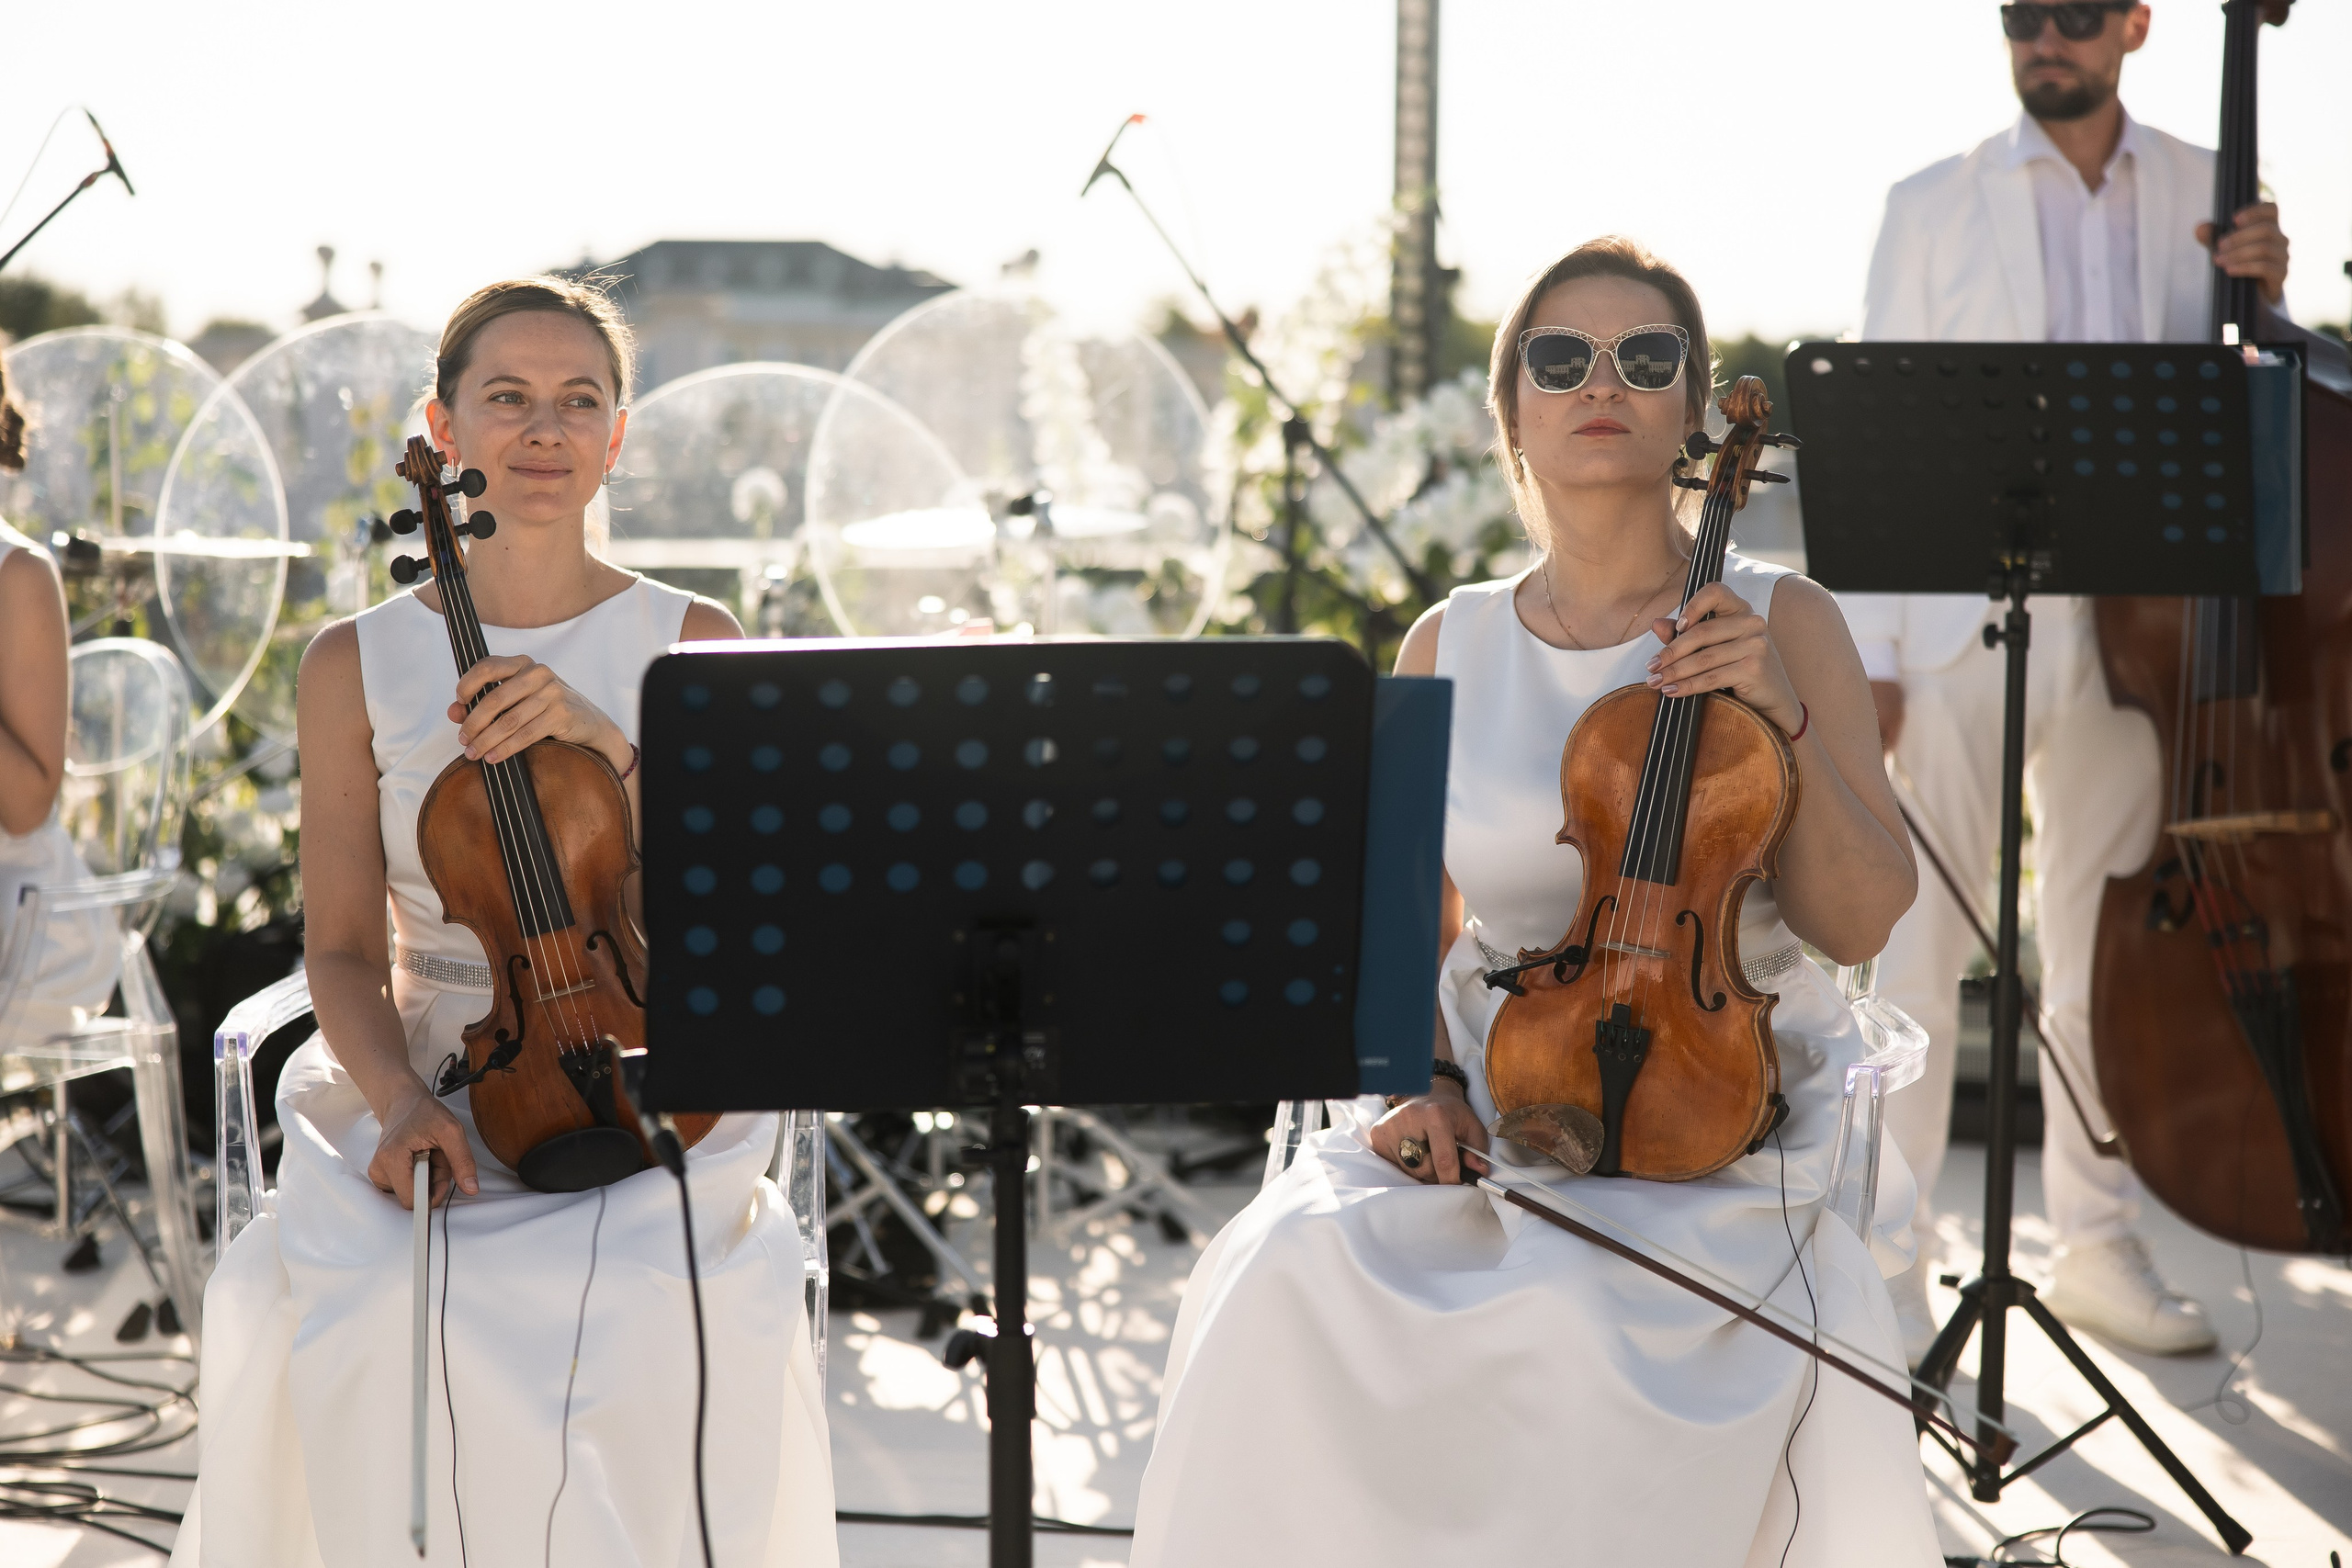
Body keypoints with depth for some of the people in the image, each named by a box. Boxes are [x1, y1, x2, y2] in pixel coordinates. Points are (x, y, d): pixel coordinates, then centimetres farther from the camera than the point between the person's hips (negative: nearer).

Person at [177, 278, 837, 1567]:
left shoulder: (691, 642, 6)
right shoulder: (356, 665, 5)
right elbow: (343, 945, 4)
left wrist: (611, 743, -18)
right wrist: (399, 1097, -15)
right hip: (420, 1085, 0)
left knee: (652, 1316, -30)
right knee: (375, 1316, -29)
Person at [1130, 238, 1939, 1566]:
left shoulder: (1780, 621, 2)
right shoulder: (1448, 650, 9)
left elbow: (1861, 922, -3)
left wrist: (1784, 721, -15)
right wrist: (1426, 1084, -4)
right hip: (1490, 1101, 3)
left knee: (1578, 1321, -33)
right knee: (1292, 1285, -26)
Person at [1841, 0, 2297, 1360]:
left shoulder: (2206, 195, 9)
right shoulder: (1936, 207, 3)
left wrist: (2265, 294, -8)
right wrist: (1869, 655, -7)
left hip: (2140, 621, 2)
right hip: (1964, 622, -2)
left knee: (2105, 952, 12)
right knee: (1923, 952, -2)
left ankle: (2100, 1250, 24)